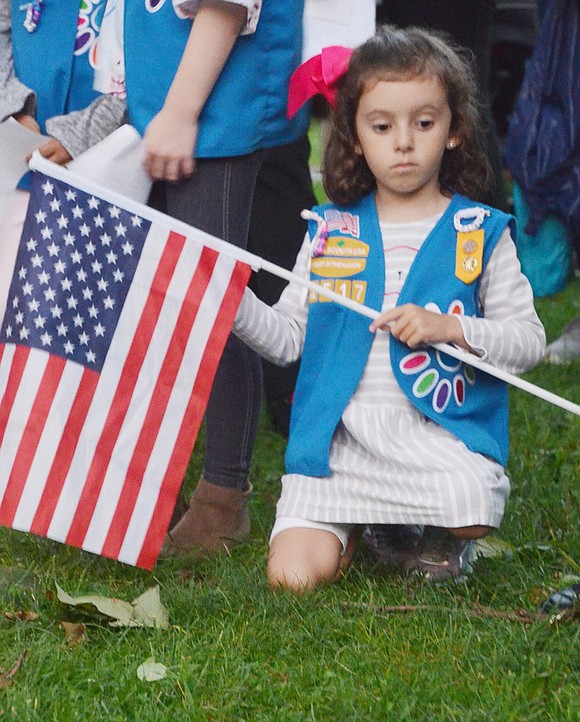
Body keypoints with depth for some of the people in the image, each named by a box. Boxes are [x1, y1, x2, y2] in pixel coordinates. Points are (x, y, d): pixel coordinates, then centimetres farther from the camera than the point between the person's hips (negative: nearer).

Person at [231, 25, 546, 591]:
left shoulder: (479, 233, 5)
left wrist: (450, 327, -12)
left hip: (436, 433, -2)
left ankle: (439, 535, 6)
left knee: (473, 508, -34)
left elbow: (529, 341, 3)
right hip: (337, 437, 2)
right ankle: (353, 523, 19)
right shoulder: (329, 231, 11)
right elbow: (287, 337, 12)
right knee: (293, 575, -17)